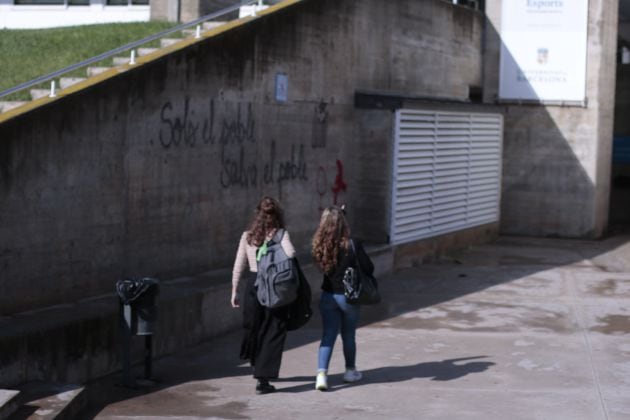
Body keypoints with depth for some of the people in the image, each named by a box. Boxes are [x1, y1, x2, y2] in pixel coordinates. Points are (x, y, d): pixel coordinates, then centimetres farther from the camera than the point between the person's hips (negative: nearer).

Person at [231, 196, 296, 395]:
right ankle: (263, 379, -1)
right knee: (272, 333, 4)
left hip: (252, 284, 3)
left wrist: (234, 291, 12)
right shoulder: (281, 234, -6)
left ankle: (256, 363, 39)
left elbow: (238, 266, 5)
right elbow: (291, 254, -23)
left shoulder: (247, 236, 4)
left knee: (253, 327, 20)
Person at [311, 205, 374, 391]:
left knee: (328, 335, 6)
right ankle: (350, 371, 33)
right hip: (349, 296, -2)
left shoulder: (319, 245, -8)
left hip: (328, 296, 2)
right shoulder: (352, 245, -18)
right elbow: (368, 268, -13)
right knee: (348, 335, 15)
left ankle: (321, 373, -10)